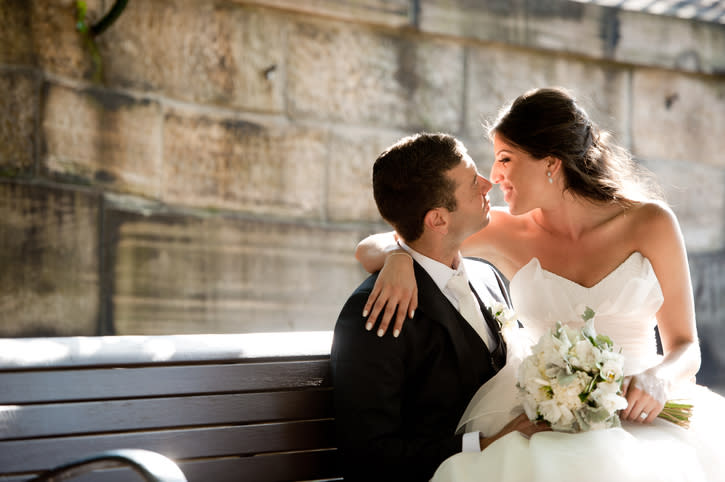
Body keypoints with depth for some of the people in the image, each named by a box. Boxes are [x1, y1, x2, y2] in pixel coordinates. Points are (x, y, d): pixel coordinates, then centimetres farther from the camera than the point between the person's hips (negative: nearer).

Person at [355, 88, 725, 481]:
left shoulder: (649, 223, 2)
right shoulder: (505, 232, 6)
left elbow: (685, 345, 7)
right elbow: (370, 249, 10)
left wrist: (658, 378, -17)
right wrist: (398, 258, -14)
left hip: (639, 416, 0)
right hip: (545, 418, 0)